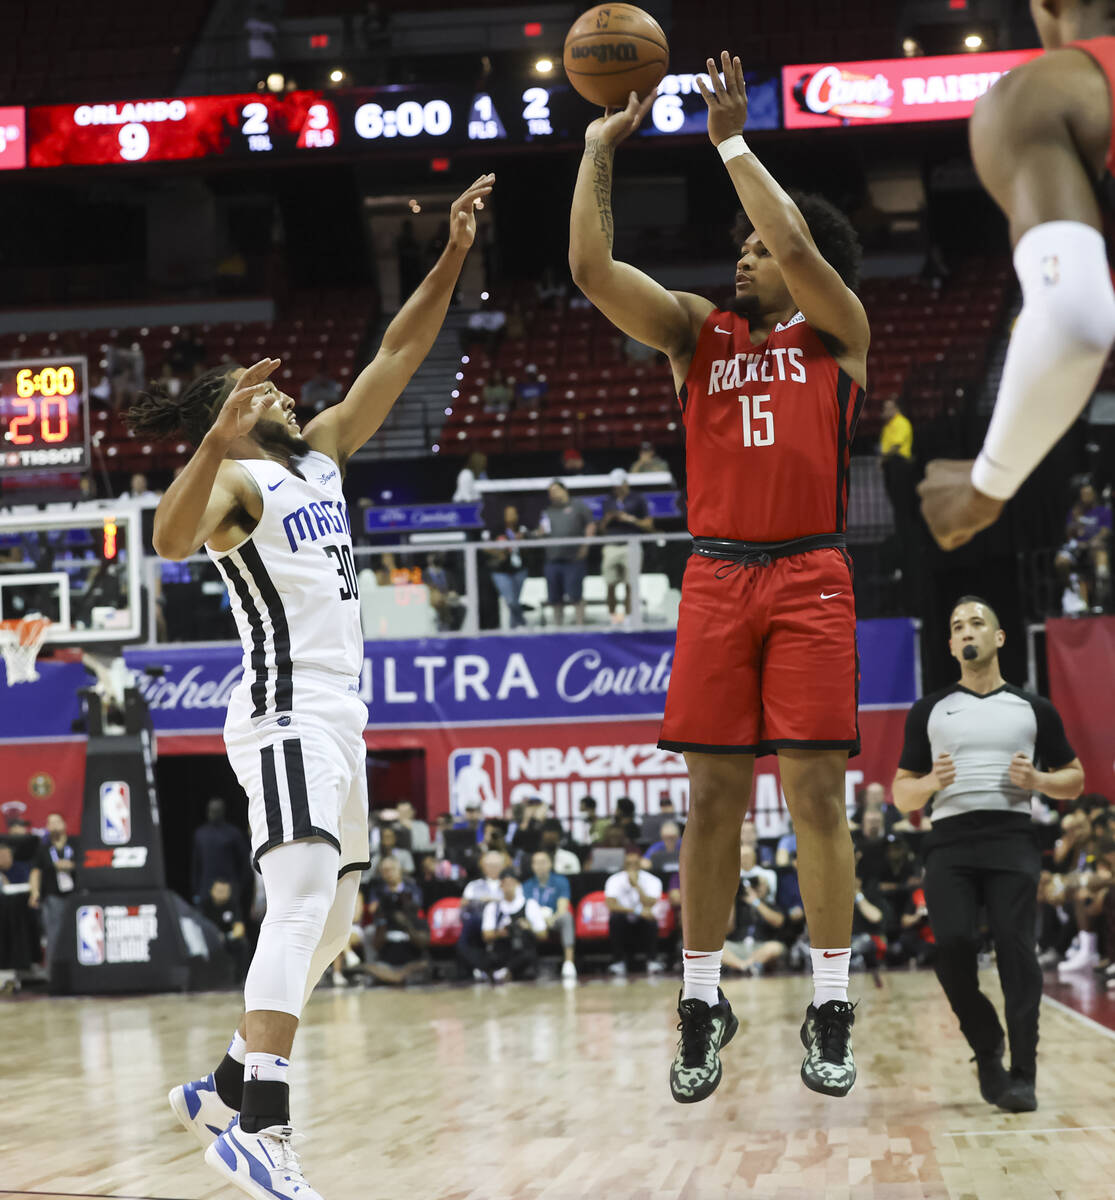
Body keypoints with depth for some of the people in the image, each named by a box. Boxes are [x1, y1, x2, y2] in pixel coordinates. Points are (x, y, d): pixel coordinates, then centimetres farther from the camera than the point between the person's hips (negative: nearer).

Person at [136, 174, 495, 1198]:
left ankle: (224, 1091, 20)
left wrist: (453, 258, 9)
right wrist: (218, 441, -43)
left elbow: (396, 358, 17)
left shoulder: (321, 453, 17)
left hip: (338, 713, 10)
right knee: (303, 900, -24)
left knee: (331, 920, 13)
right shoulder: (237, 482, -6)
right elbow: (170, 540, -29)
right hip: (287, 710, -10)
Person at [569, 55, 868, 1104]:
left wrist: (732, 141, -8)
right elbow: (594, 272, 2)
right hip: (716, 577, 3)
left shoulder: (838, 332, 7)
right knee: (713, 796, 3)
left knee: (815, 791, -3)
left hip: (810, 580, -2)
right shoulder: (698, 331, 14)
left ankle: (830, 1008, 4)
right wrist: (599, 150, 0)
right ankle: (702, 1001, 13)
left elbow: (797, 248, -13)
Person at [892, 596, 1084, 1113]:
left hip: (1011, 840, -1)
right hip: (949, 842, 1)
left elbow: (1074, 779, 16)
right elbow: (901, 793, 16)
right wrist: (931, 783, -7)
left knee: (1016, 950, -10)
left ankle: (1022, 1075, -6)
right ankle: (987, 1049, 8)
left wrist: (1037, 780, -6)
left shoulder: (1034, 710, 12)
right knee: (953, 945, -14)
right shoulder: (929, 711, 15)